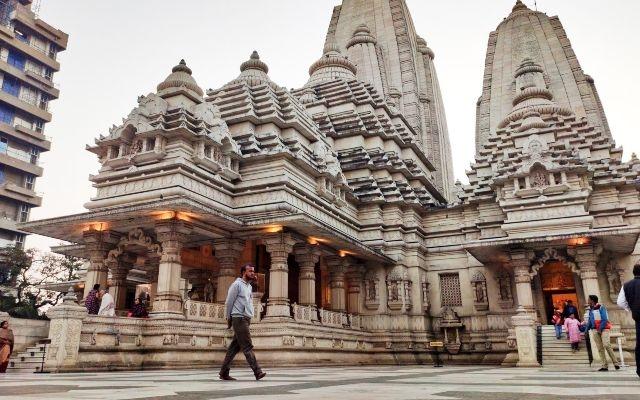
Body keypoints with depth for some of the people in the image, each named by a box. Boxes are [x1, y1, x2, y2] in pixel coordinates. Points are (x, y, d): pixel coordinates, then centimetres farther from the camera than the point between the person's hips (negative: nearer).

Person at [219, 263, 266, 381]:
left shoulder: (249, 286, 19)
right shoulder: (237, 284, -6)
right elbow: (228, 302, -5)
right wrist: (228, 318, -1)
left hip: (246, 319, 8)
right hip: (239, 318, -8)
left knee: (235, 347, 9)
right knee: (247, 347, -9)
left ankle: (224, 373, 14)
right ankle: (257, 372, -12)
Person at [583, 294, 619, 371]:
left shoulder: (601, 307, -4)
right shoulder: (590, 310, 16)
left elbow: (604, 319, -11)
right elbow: (589, 321, 19)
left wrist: (600, 329, -15)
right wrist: (586, 330, 11)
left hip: (604, 329, -6)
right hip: (595, 330, 6)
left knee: (606, 345, -20)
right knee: (600, 348, -1)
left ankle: (615, 363, -12)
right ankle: (605, 366, -2)